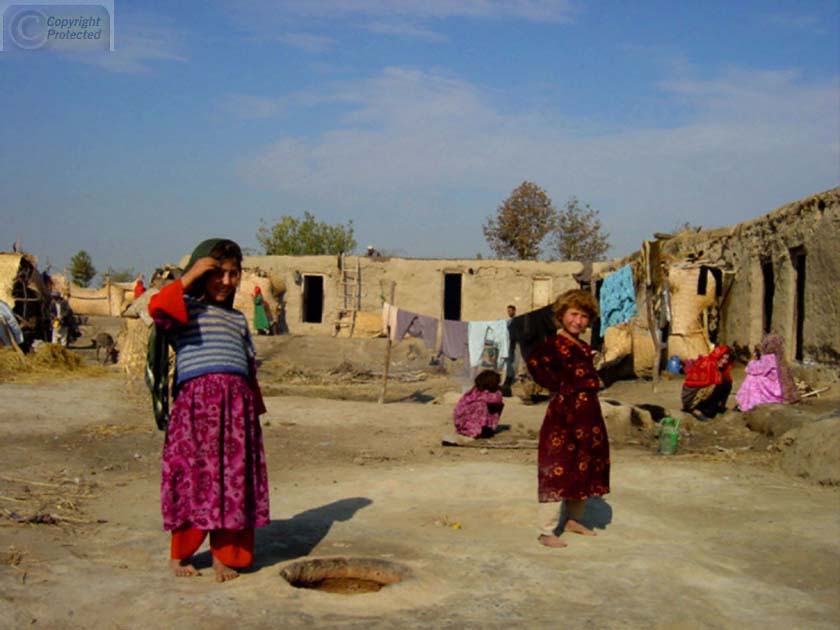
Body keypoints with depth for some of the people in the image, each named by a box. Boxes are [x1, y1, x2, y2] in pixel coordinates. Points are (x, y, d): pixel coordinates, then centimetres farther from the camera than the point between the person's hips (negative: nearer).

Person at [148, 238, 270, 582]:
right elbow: (158, 307, -15)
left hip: (237, 404, 5)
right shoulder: (186, 308, 8)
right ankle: (180, 553, 14)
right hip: (196, 400, -5)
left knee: (234, 477, 4)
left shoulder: (238, 319, 26)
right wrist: (189, 276, -8)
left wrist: (256, 408, 18)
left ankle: (223, 553, 15)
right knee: (195, 475, -2)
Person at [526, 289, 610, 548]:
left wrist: (593, 384, 8)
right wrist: (556, 384, -20)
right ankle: (547, 531, -2)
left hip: (588, 415, 9)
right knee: (557, 469, -7)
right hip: (564, 413, -9)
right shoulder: (554, 343, -11)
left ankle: (573, 519, 33)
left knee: (584, 468, 17)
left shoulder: (584, 347, 15)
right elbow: (534, 362, -29)